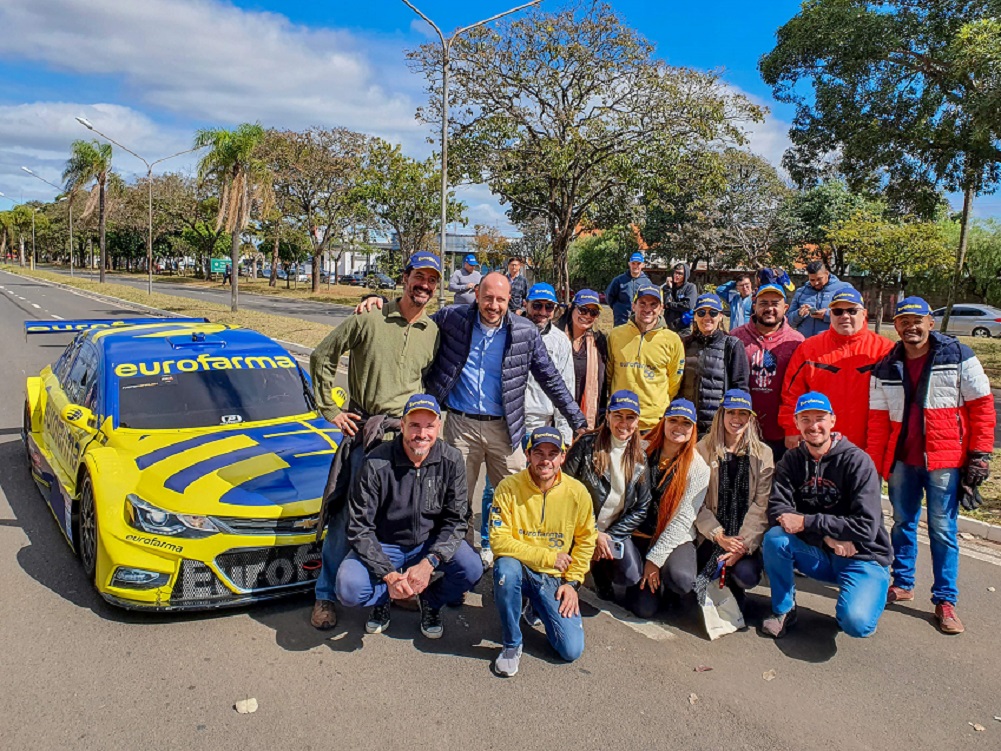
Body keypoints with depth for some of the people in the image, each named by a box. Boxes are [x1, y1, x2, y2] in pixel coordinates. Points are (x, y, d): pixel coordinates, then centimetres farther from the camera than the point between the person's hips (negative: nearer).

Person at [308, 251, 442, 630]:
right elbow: (321, 358, 2)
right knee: (345, 513, 0)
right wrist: (331, 410, 0)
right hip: (363, 431, -2)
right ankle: (326, 595, 15)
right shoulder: (369, 319, -3)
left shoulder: (435, 333, 6)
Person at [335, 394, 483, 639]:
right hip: (384, 545, -2)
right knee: (348, 588, -27)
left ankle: (431, 602, 10)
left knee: (472, 569, -25)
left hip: (431, 542, 2)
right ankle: (383, 599, 11)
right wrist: (388, 574, -26)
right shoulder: (376, 464, -21)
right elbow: (359, 527, -16)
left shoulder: (451, 461, -13)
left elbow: (456, 520, -10)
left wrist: (429, 563, -24)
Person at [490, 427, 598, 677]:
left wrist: (572, 582, -2)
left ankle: (537, 610, 22)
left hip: (554, 579, 2)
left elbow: (585, 541, 6)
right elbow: (499, 540, -18)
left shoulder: (577, 492, -6)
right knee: (505, 567, -37)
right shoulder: (508, 488, -13)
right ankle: (512, 644, -12)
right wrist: (547, 556, -18)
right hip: (519, 570, -2)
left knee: (572, 650, -12)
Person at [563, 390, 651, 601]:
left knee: (632, 578, -17)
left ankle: (601, 565, 17)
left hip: (617, 531, 3)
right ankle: (596, 564, 13)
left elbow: (642, 508, 3)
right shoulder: (587, 445, -11)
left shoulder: (640, 457, 1)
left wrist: (610, 536, -9)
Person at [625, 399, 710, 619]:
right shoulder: (643, 452, -1)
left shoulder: (698, 468, -5)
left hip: (676, 539, -1)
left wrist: (655, 558, -15)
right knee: (644, 609, -11)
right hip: (638, 534, 1)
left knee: (681, 579, -33)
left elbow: (683, 519, -10)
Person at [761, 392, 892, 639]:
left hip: (863, 557, -3)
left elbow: (866, 527, -21)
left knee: (856, 623, -29)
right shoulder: (792, 460, 0)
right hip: (818, 555, 4)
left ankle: (854, 600, 9)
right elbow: (777, 511, -11)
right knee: (774, 538, -25)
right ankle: (783, 609, -2)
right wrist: (828, 534, -24)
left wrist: (806, 522, -23)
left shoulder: (857, 461, -13)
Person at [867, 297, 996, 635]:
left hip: (945, 461, -3)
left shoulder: (958, 357, -3)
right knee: (903, 524, 14)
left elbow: (982, 407, -2)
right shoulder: (885, 369, 5)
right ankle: (902, 584, 29)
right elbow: (878, 422, 7)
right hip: (901, 460, 3)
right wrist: (872, 467, 3)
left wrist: (980, 455, -7)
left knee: (942, 530, 1)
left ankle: (945, 600, 13)